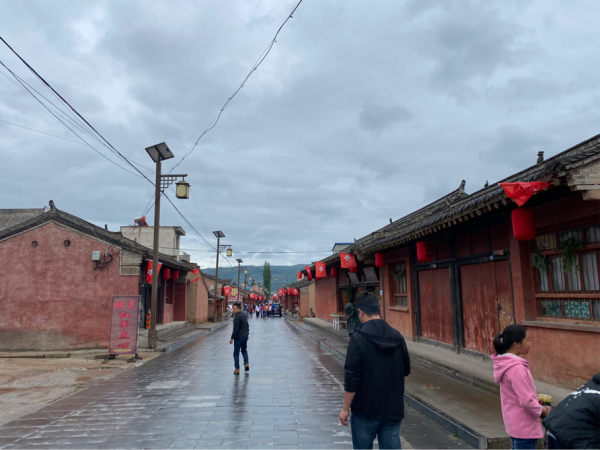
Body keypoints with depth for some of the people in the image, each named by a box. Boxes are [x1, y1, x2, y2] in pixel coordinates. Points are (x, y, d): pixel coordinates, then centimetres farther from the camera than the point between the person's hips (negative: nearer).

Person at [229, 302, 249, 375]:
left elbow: (235, 329, -23)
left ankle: (237, 369, 6)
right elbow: (247, 326, 18)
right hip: (245, 336, 8)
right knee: (244, 350, 25)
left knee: (236, 353, 3)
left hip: (238, 337, -8)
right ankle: (246, 364, 14)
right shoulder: (244, 315, 8)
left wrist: (232, 338, -18)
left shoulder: (237, 317, -19)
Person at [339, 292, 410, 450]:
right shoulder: (397, 337, -1)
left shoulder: (358, 339, -16)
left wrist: (345, 409, -6)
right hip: (393, 409, 4)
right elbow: (406, 370, 11)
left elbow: (351, 379, -16)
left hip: (365, 410, -4)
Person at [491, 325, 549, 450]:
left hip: (515, 422, 9)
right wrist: (543, 411, -9)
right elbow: (526, 401, -25)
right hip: (524, 426, -9)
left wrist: (535, 397, 6)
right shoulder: (516, 367, -27)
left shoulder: (506, 363, 3)